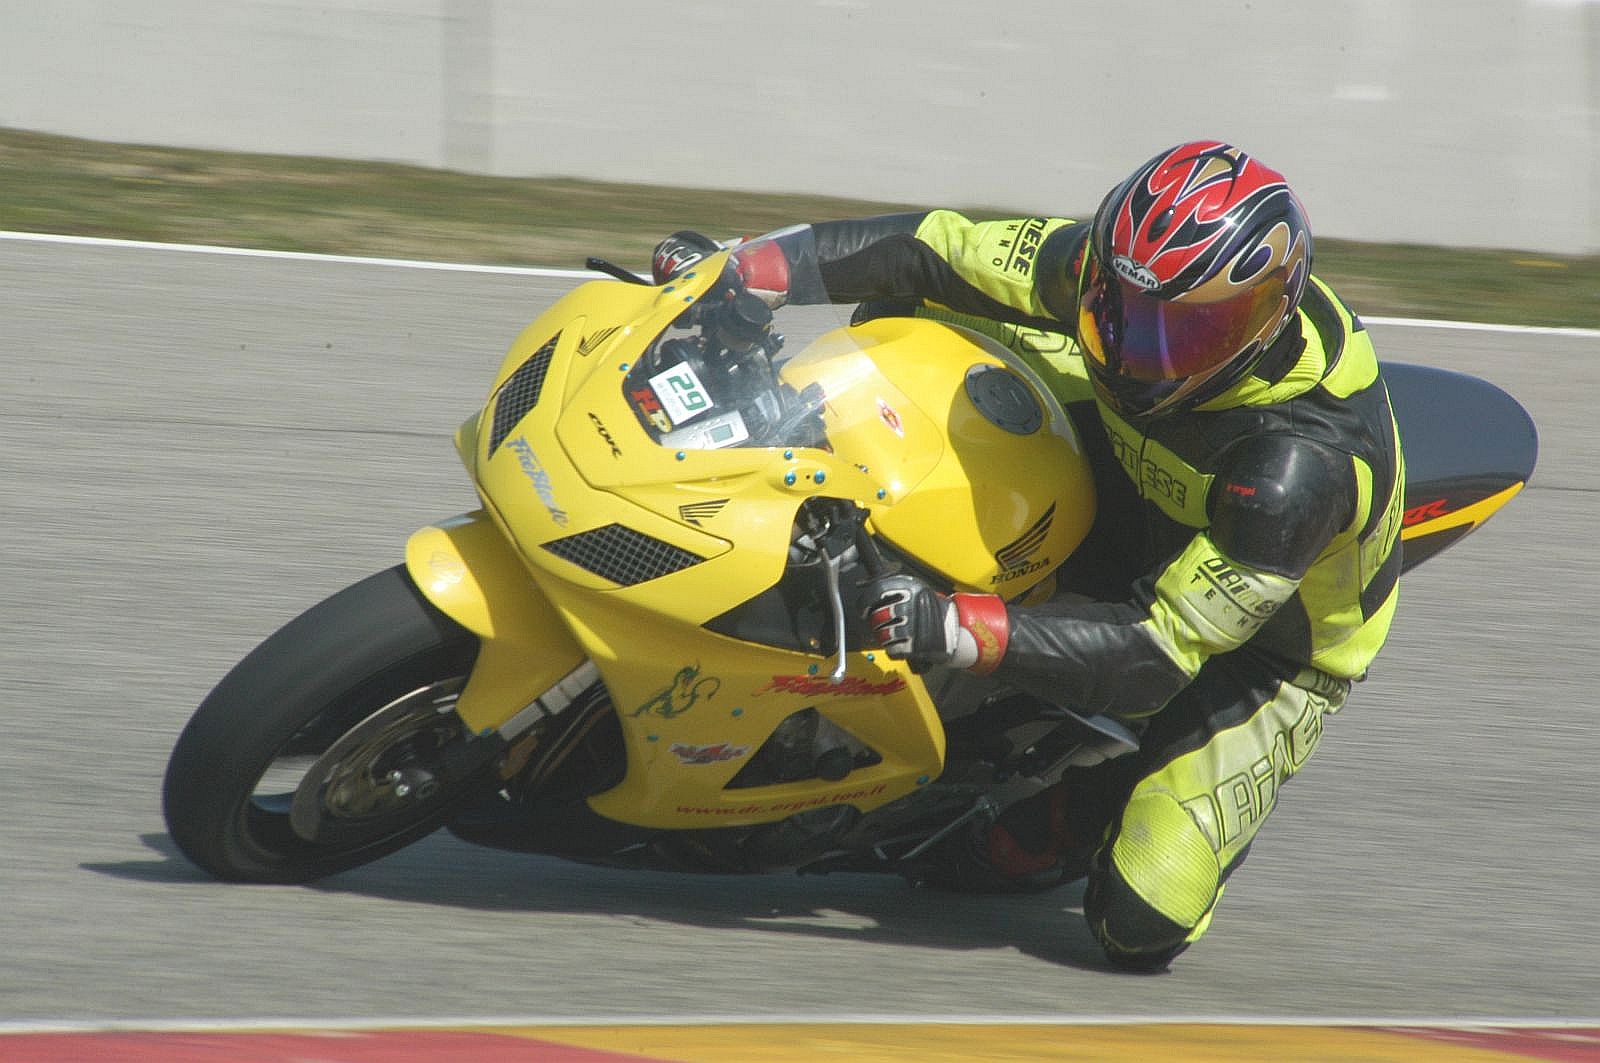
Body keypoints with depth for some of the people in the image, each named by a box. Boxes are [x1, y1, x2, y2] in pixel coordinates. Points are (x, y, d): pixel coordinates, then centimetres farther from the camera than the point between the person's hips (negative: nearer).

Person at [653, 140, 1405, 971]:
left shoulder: (1299, 468, -43)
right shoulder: (1121, 272, -26)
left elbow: (1160, 655, -41)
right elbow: (937, 251, -16)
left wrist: (960, 632, -51)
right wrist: (737, 267, -24)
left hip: (1266, 647, -5)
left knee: (1142, 919, -22)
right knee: (906, 307, -7)